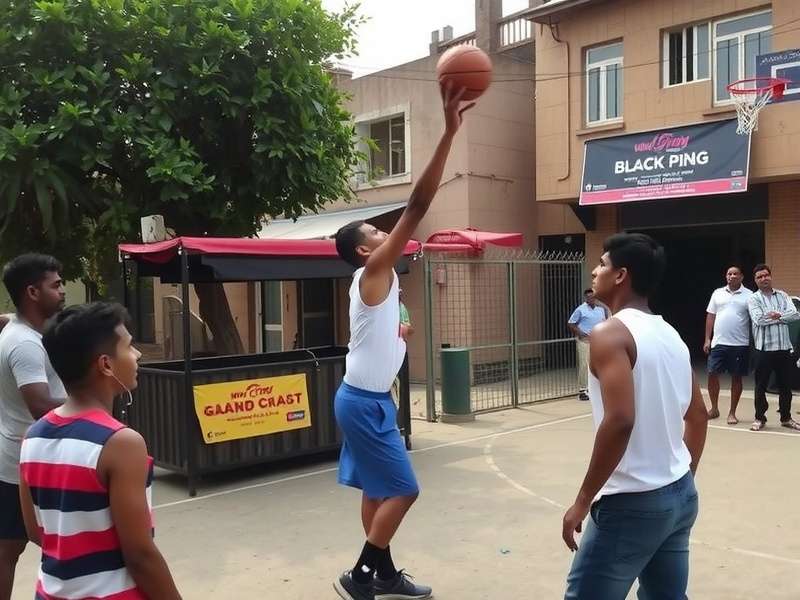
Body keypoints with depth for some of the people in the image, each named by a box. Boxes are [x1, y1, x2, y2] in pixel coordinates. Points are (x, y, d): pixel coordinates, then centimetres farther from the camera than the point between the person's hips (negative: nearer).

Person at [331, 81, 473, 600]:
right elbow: (416, 207, -22)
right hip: (364, 400, -10)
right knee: (401, 489, -4)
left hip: (370, 396, 10)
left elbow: (413, 213, 10)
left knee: (378, 490, 16)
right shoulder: (373, 271, -15)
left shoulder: (380, 276, 11)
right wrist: (449, 133, -23)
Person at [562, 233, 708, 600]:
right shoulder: (670, 335, 10)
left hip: (632, 504, -8)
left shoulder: (610, 333, -15)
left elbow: (620, 420, -26)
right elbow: (698, 417, 16)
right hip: (681, 496, 8)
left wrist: (583, 501, -19)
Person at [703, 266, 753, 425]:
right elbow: (710, 316, 10)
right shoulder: (718, 293, 8)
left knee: (736, 377, 5)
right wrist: (707, 339, 4)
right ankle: (714, 409, 18)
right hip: (718, 343, 2)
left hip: (740, 344, -2)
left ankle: (732, 413, 15)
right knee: (712, 375, 2)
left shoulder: (749, 295, 0)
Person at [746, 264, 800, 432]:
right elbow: (759, 320, -17)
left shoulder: (782, 295, 9)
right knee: (761, 386, 3)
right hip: (764, 348, -3)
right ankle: (760, 418, 14)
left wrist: (776, 315, -14)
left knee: (785, 385, 11)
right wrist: (782, 317, -8)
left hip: (784, 348, 3)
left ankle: (786, 418, 24)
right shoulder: (753, 299, -1)